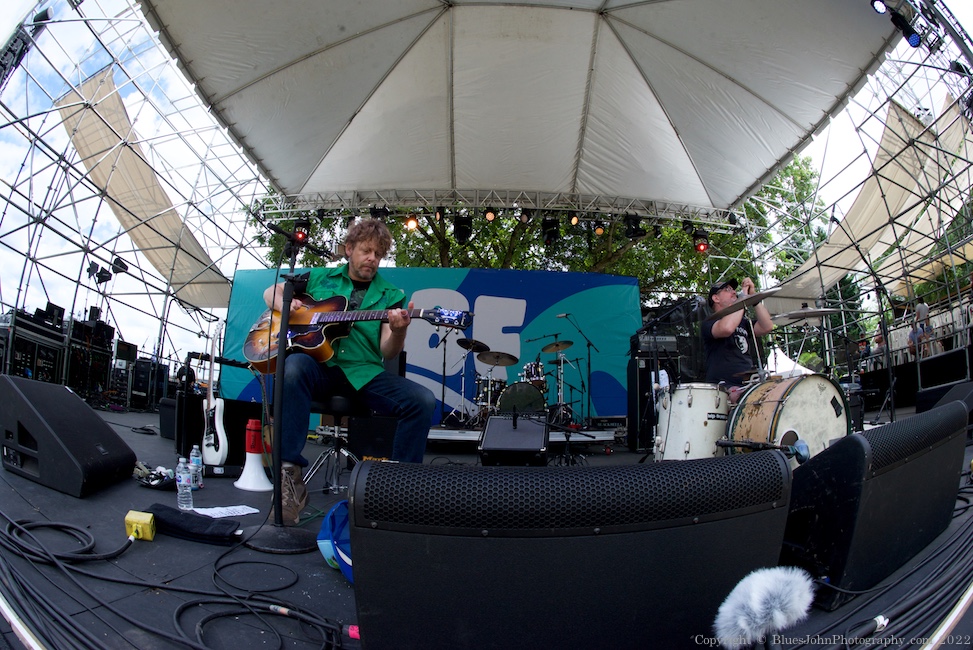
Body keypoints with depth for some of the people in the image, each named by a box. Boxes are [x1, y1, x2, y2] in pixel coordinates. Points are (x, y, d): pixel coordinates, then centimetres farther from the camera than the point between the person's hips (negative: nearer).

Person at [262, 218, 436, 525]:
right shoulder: (320, 278, 18)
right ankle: (290, 476, -31)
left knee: (423, 401, -23)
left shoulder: (391, 296, 15)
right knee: (293, 366, -37)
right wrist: (286, 304, -2)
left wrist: (398, 332, -20)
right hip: (320, 368, -1)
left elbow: (388, 353, 4)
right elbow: (270, 292, 23)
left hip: (365, 373, 1)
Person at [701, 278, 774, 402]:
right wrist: (744, 297, -11)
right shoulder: (709, 323, 3)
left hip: (748, 386, 7)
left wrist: (754, 295, 3)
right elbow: (726, 328, -21)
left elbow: (767, 327, 6)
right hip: (723, 387, -7)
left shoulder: (744, 323, 25)